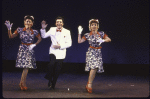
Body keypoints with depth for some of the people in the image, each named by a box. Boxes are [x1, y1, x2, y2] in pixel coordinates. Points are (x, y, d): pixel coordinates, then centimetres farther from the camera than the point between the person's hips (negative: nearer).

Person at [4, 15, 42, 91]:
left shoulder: (34, 32, 3)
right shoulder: (20, 30, 0)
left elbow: (40, 39, 17)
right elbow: (11, 36, 1)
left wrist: (34, 45, 4)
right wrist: (9, 29, -13)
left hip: (30, 50, 2)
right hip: (22, 49, -2)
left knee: (27, 67, -4)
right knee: (25, 67, -10)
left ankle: (22, 83, 10)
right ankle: (23, 84, 2)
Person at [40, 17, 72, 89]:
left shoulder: (67, 32, 2)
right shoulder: (52, 30, 6)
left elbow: (69, 44, -1)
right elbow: (44, 36, 13)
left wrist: (60, 46, -13)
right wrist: (43, 29, -4)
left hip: (61, 53, 0)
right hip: (53, 51, 0)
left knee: (57, 70, 4)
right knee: (52, 64, -27)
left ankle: (53, 84, 20)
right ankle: (49, 79, -5)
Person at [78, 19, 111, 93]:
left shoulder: (101, 34, 6)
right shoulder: (88, 35, 2)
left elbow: (109, 39, 5)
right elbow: (79, 41, 0)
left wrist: (103, 40, -12)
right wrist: (79, 33, -9)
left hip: (98, 53, 3)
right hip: (91, 53, -3)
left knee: (95, 69, 0)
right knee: (93, 67, -20)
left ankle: (88, 85, 12)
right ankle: (89, 85, -12)